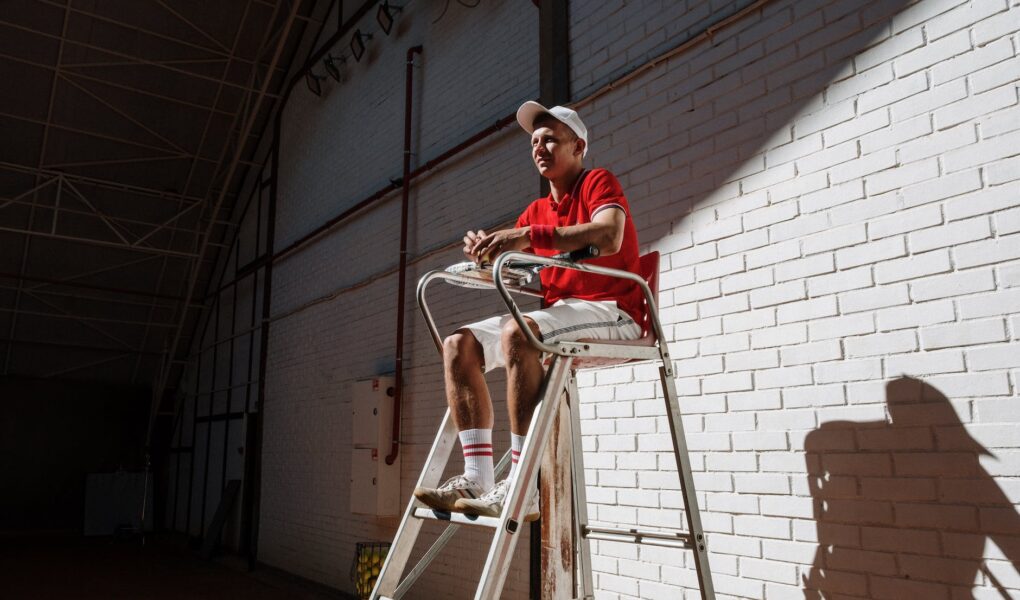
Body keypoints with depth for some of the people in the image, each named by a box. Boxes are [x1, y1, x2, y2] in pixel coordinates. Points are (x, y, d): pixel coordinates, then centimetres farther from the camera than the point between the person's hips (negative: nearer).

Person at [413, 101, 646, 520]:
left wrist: (528, 236, -29)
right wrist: (484, 251, -10)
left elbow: (609, 236, -23)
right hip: (560, 312, 8)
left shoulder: (599, 182, 0)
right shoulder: (537, 210, 21)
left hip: (611, 313, -8)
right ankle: (478, 479, -15)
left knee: (516, 332, -35)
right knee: (459, 344, -8)